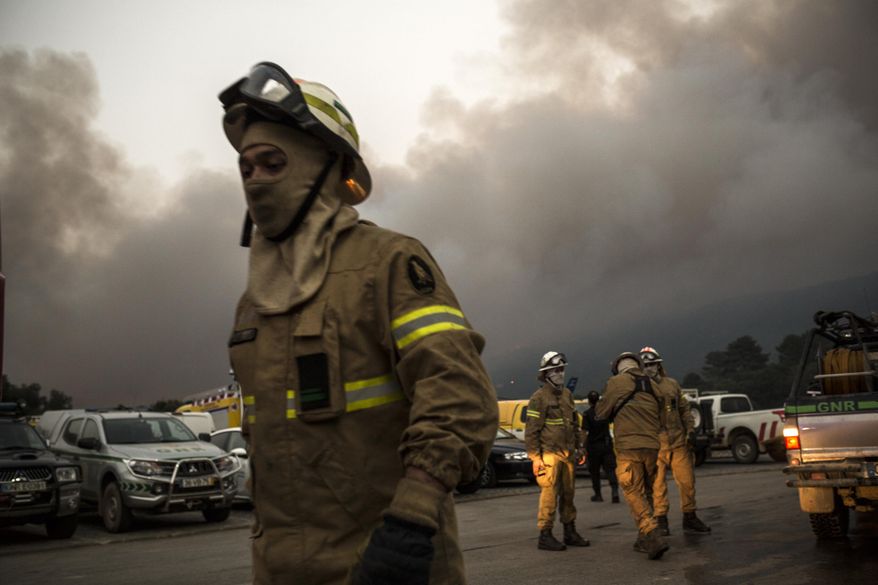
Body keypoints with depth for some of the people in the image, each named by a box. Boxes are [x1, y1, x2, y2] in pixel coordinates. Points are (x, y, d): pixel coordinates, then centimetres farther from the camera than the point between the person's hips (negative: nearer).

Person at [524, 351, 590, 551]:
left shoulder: (567, 395, 15)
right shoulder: (539, 398, -8)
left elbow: (575, 424, 23)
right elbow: (531, 430, -10)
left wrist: (579, 448, 18)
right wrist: (535, 457, -14)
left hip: (568, 454, 7)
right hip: (549, 454, -7)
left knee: (568, 494, 11)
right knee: (549, 495, -8)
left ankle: (570, 532, 20)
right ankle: (545, 536, -2)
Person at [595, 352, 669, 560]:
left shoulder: (616, 382, -1)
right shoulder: (651, 385, 13)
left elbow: (601, 412, 4)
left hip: (629, 447, -5)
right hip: (652, 446, 5)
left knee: (634, 495, -2)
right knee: (644, 493, 17)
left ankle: (653, 537, -16)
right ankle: (644, 539, 21)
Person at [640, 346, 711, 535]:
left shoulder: (672, 384, 13)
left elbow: (684, 409, 18)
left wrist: (690, 429, 8)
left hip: (679, 442, 4)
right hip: (655, 444, -4)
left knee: (687, 480, 6)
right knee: (657, 484, -1)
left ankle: (689, 517, 19)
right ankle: (661, 521, 9)